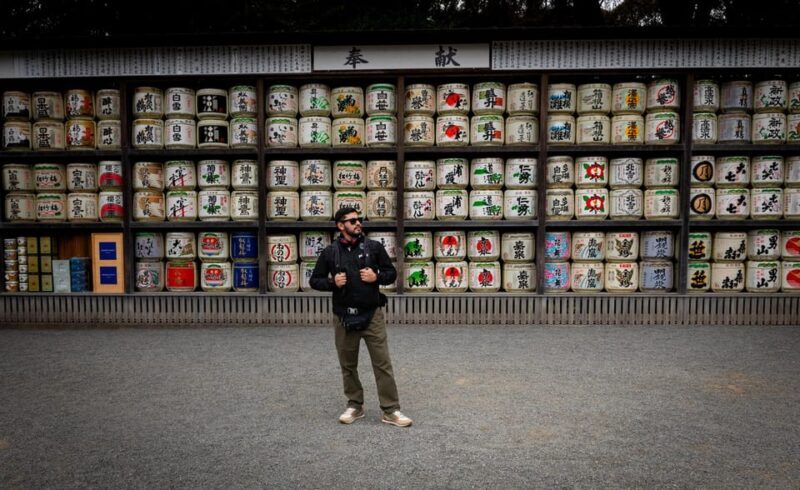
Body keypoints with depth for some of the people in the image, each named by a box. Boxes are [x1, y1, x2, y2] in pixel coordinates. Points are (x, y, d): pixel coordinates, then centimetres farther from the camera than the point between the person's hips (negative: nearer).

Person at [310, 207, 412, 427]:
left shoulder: (374, 247, 0)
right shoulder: (330, 252, 1)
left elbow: (391, 273, 7)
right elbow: (315, 280, 7)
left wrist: (377, 277, -13)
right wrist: (333, 282, -12)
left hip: (372, 314, -1)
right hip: (344, 317, 1)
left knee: (383, 363, -1)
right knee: (348, 365, 12)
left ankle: (391, 410, 8)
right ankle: (355, 406, 30)